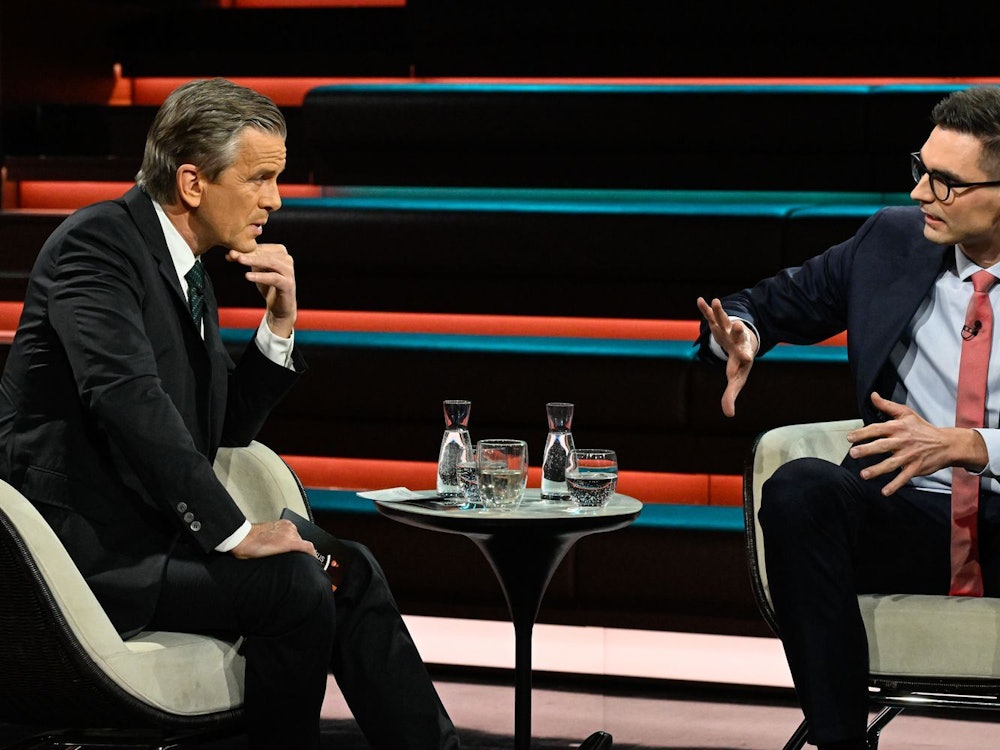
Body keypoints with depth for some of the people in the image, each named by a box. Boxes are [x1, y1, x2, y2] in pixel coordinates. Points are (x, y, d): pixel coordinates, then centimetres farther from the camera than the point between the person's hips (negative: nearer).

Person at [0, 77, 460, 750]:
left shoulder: (185, 269, 15)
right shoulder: (98, 243, -14)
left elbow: (226, 429, 18)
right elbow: (127, 397, -27)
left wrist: (280, 323, 3)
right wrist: (232, 531, -27)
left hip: (150, 531, 9)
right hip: (90, 546, -9)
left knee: (351, 568, 0)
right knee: (292, 584, -23)